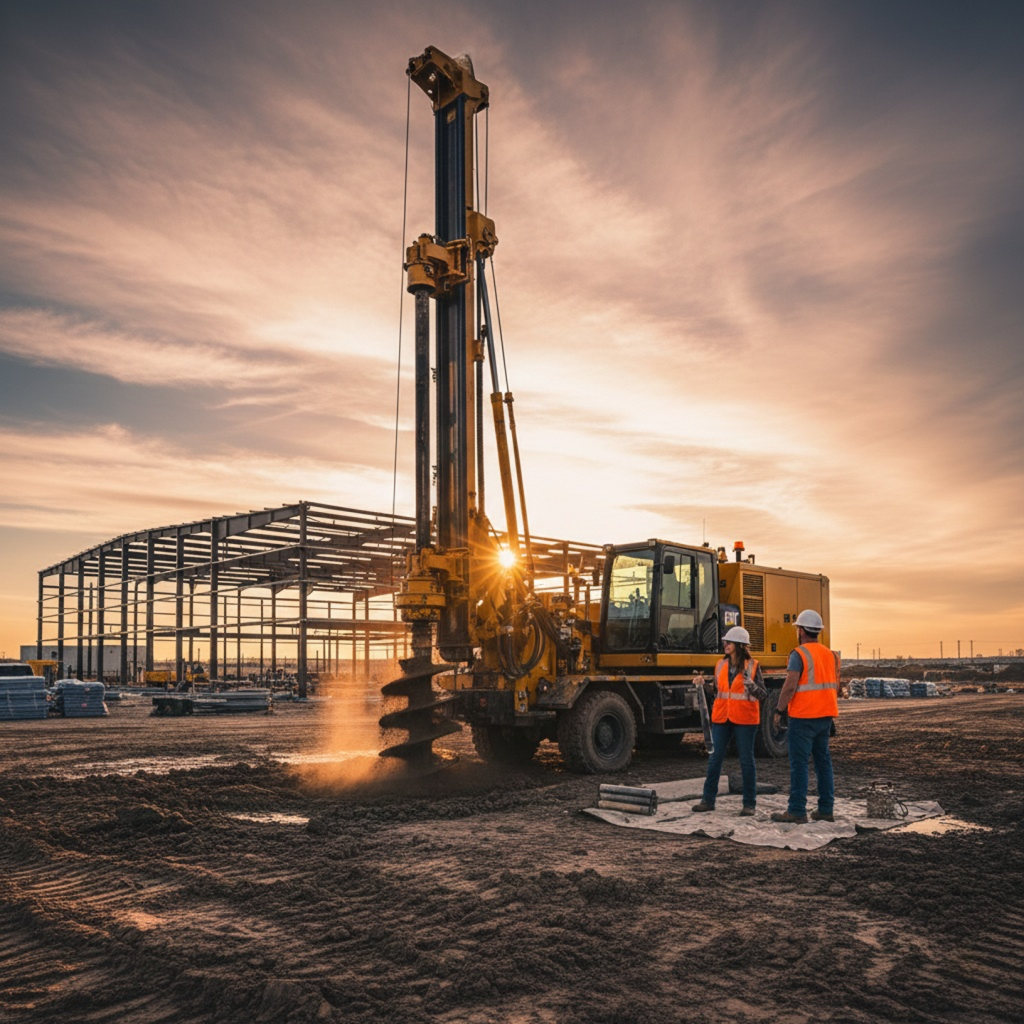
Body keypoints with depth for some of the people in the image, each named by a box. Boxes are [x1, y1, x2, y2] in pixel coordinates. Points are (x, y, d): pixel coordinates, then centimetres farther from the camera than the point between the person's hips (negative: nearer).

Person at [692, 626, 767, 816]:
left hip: (744, 720, -4)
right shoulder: (721, 665, 10)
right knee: (715, 758, 5)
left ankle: (749, 804, 12)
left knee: (746, 760, 3)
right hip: (721, 718, 5)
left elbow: (763, 695, -8)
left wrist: (751, 684, -25)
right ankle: (708, 800, 12)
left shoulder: (752, 666, -4)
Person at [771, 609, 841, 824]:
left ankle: (797, 811, -2)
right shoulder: (830, 655, 12)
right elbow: (835, 687, 16)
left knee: (799, 763, -4)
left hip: (803, 717, -7)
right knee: (823, 760, 12)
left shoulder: (799, 654, -12)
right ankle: (825, 810, 15)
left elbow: (790, 686, -18)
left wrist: (779, 712, -10)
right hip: (825, 716, 8)